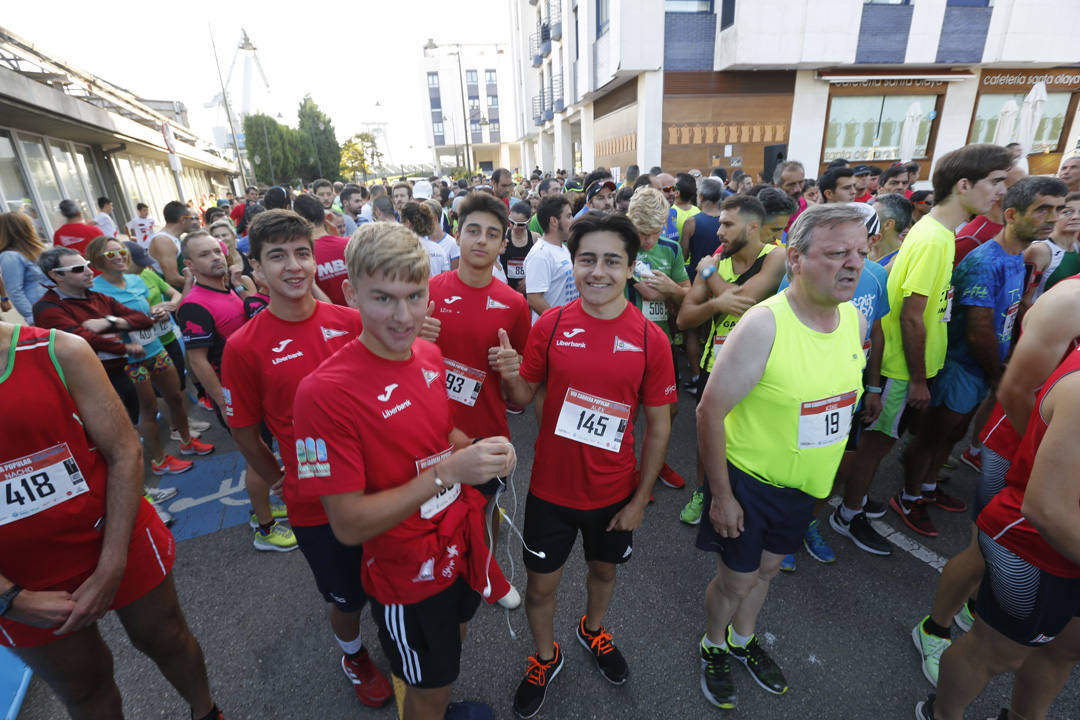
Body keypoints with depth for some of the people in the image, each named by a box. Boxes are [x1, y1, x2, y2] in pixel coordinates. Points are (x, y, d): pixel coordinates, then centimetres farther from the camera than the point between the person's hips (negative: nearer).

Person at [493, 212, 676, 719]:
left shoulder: (650, 339, -12)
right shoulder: (551, 325, -11)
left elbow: (658, 426, -5)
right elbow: (523, 398, -3)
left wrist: (640, 499, -3)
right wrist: (510, 376, -25)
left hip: (614, 492, 1)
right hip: (551, 487, 0)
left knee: (604, 568, 26)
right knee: (541, 585, 16)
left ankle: (592, 629, 60)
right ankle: (546, 657, 49)